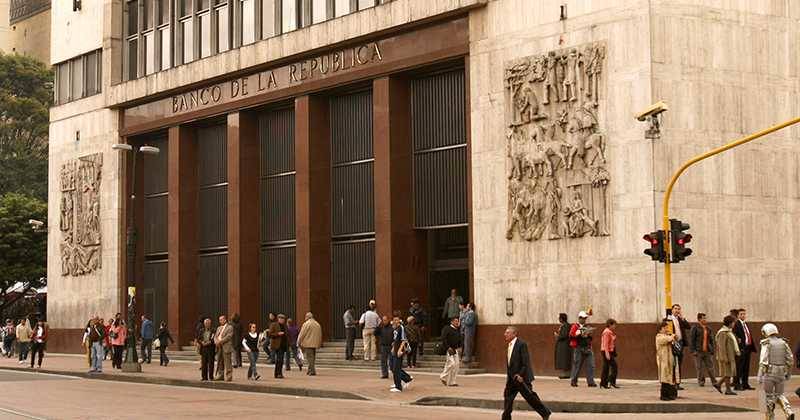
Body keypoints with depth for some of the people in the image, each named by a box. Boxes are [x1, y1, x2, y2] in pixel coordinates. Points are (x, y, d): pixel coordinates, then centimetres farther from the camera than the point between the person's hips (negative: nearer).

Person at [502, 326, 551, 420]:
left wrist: (520, 375, -22)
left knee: (530, 397, 0)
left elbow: (526, 362, -19)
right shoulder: (509, 345, 11)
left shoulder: (521, 344, -16)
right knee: (507, 398, 4)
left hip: (521, 378, -8)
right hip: (511, 378, 8)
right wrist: (508, 376, 16)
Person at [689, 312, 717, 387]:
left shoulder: (708, 328, 13)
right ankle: (701, 381, 11)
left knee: (710, 367, 1)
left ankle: (714, 381, 6)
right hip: (698, 351, -4)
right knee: (699, 368, 1)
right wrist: (693, 350, -12)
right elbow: (691, 339, -6)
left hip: (707, 351, 4)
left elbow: (711, 340, 18)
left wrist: (712, 350, 10)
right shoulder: (695, 328, -3)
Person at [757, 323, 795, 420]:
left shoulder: (766, 344, -9)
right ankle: (789, 412, -6)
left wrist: (760, 376, -15)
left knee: (769, 396, 9)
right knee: (779, 395, 15)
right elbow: (790, 359, 6)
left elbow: (763, 361, -16)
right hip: (781, 373, 4)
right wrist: (789, 373, 17)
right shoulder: (783, 343, 6)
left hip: (769, 373, -4)